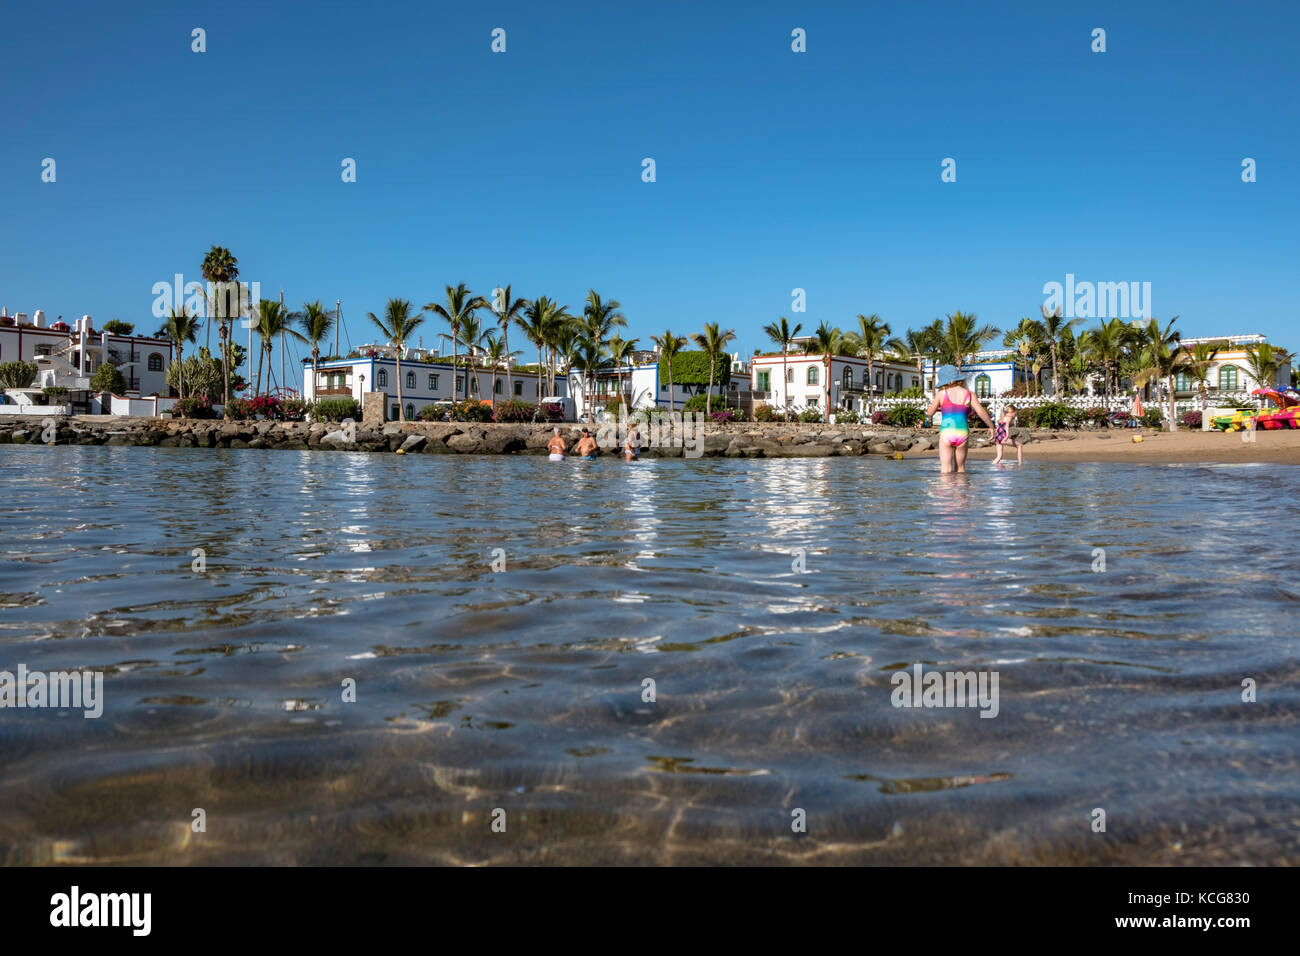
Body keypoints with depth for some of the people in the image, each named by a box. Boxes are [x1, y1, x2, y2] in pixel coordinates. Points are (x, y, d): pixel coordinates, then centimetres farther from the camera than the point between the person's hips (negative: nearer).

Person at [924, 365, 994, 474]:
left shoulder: (942, 394, 1)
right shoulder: (968, 394, 5)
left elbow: (929, 413, 9)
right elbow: (981, 412, -2)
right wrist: (991, 426, 10)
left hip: (947, 433, -2)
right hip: (963, 433, 2)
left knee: (946, 470, -4)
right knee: (960, 468, 16)